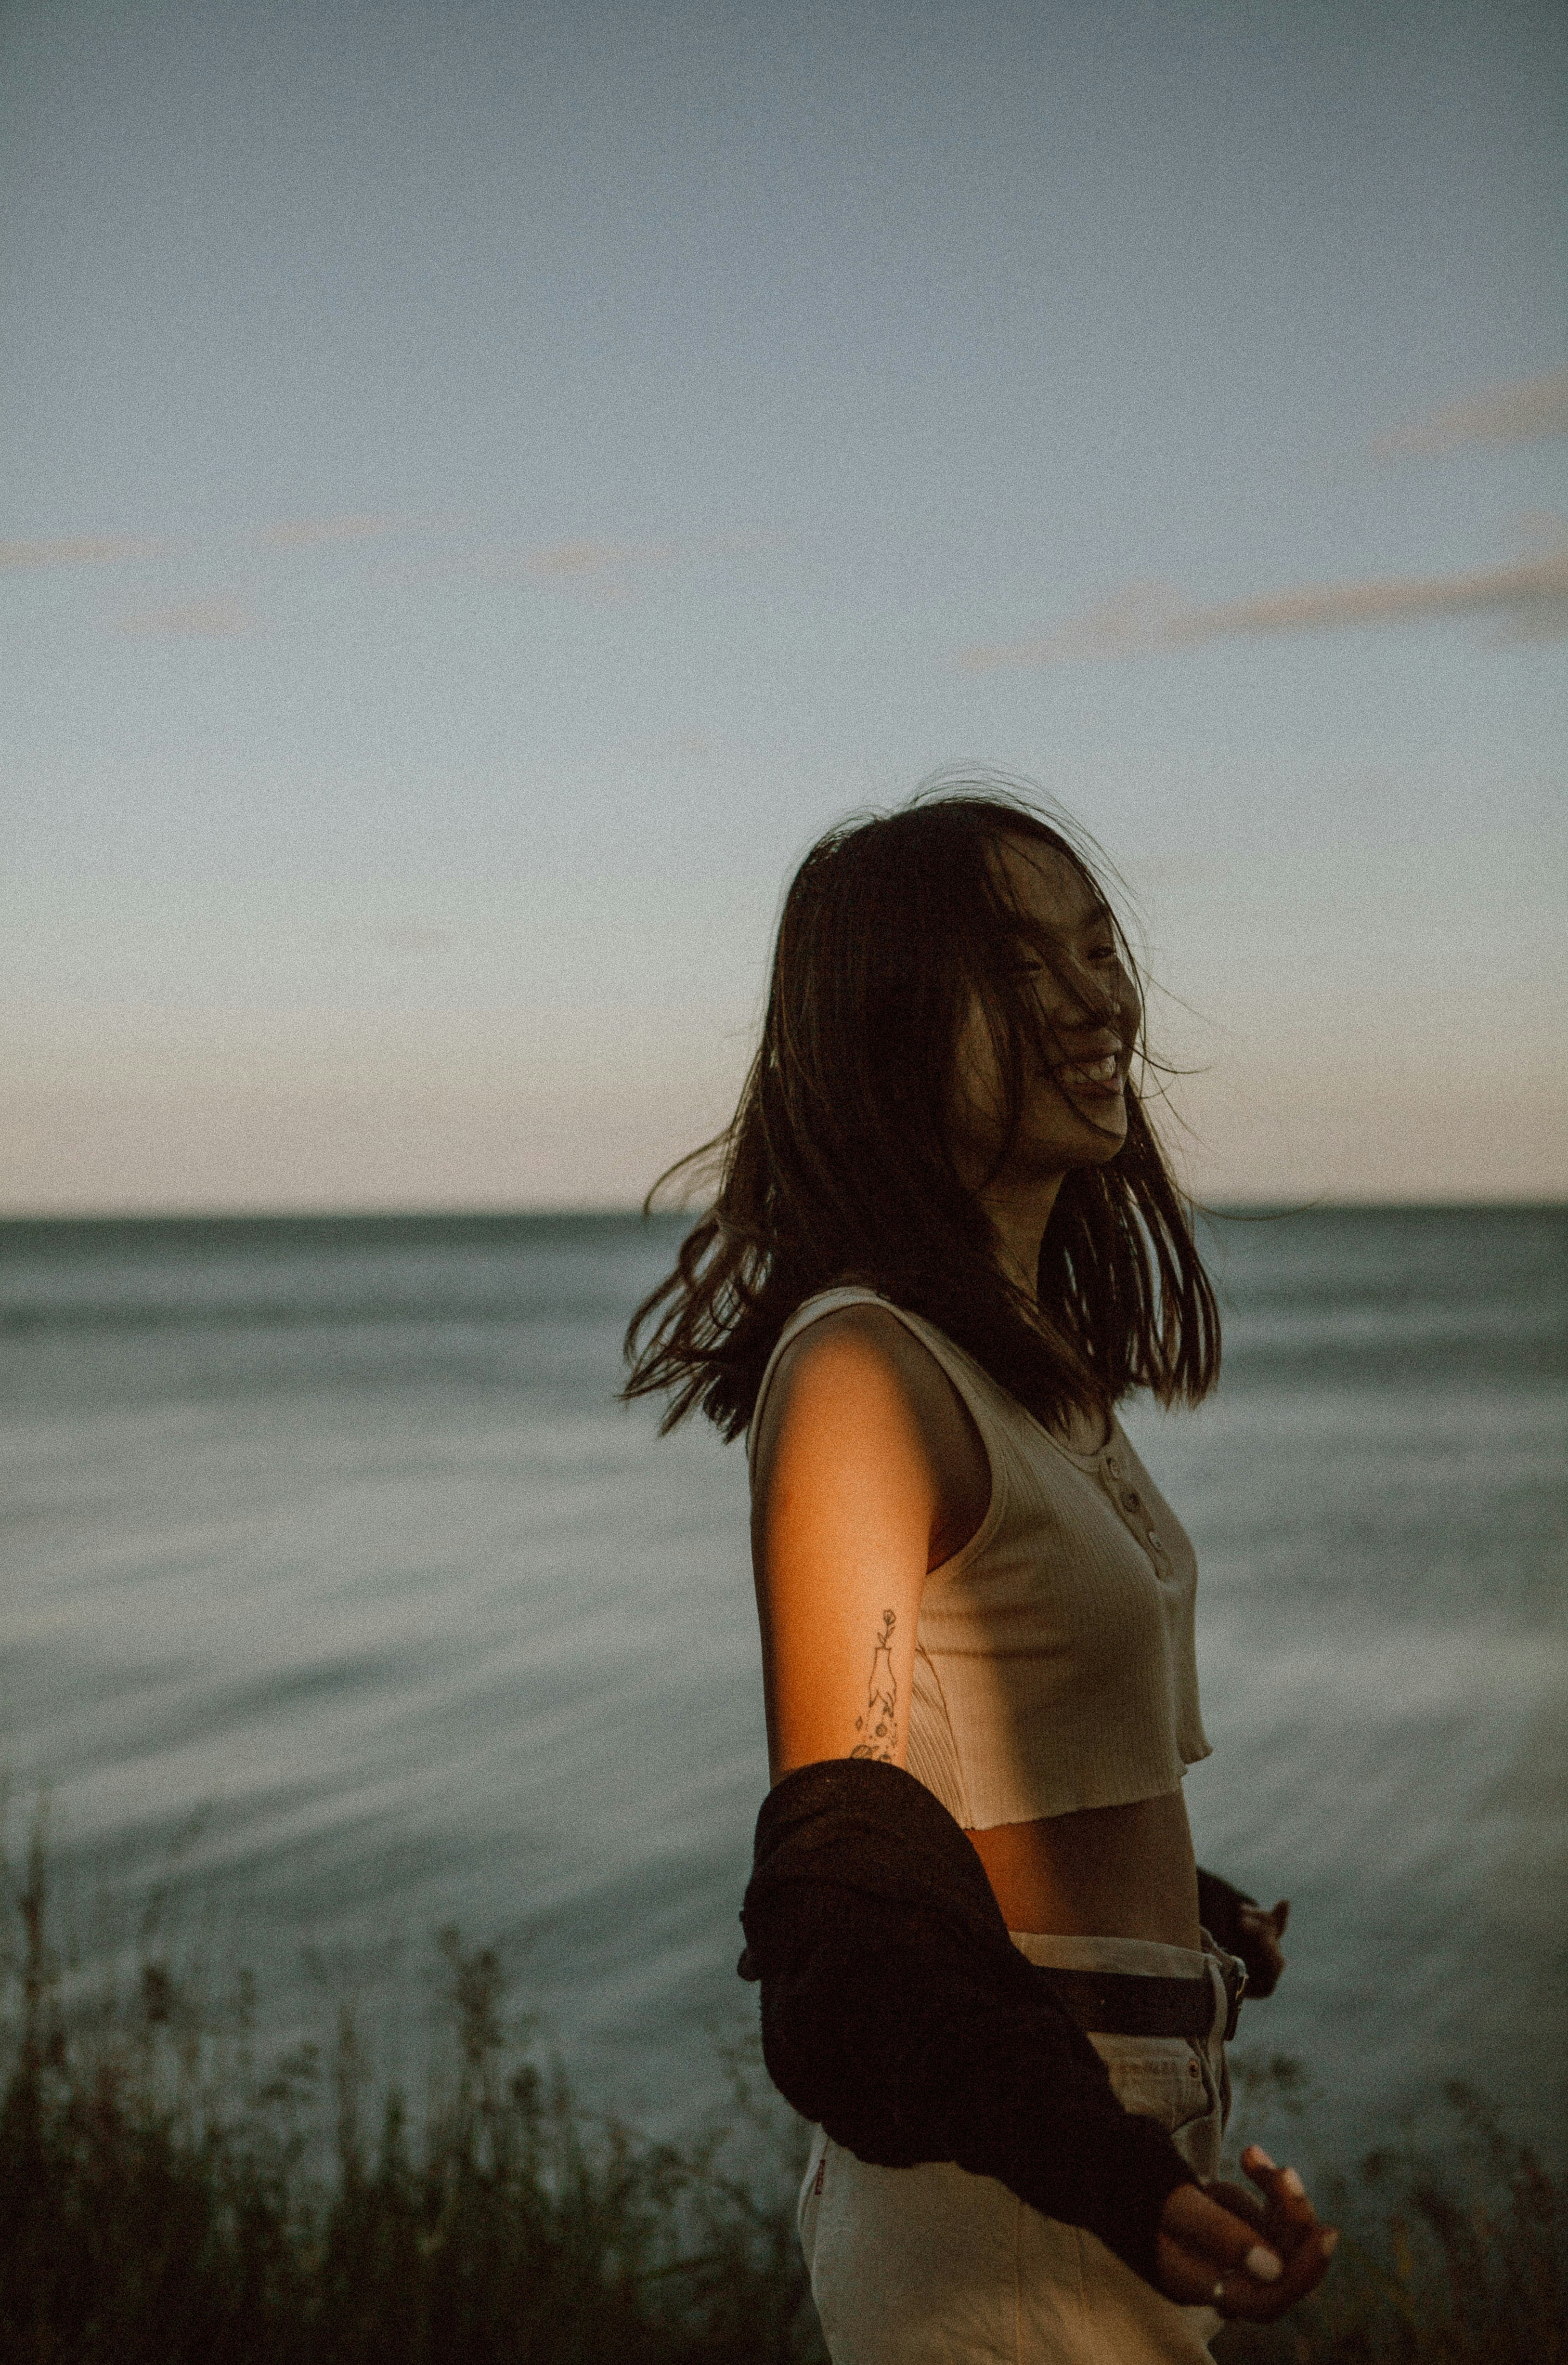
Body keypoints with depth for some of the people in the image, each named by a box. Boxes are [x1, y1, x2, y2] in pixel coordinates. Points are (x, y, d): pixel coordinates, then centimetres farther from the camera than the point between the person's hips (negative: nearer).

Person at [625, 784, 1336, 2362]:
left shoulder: (1042, 1363, 10)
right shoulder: (865, 1369, -17)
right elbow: (841, 1853, -19)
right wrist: (1101, 2167, -31)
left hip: (1107, 2154, 9)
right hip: (998, 2210, -9)